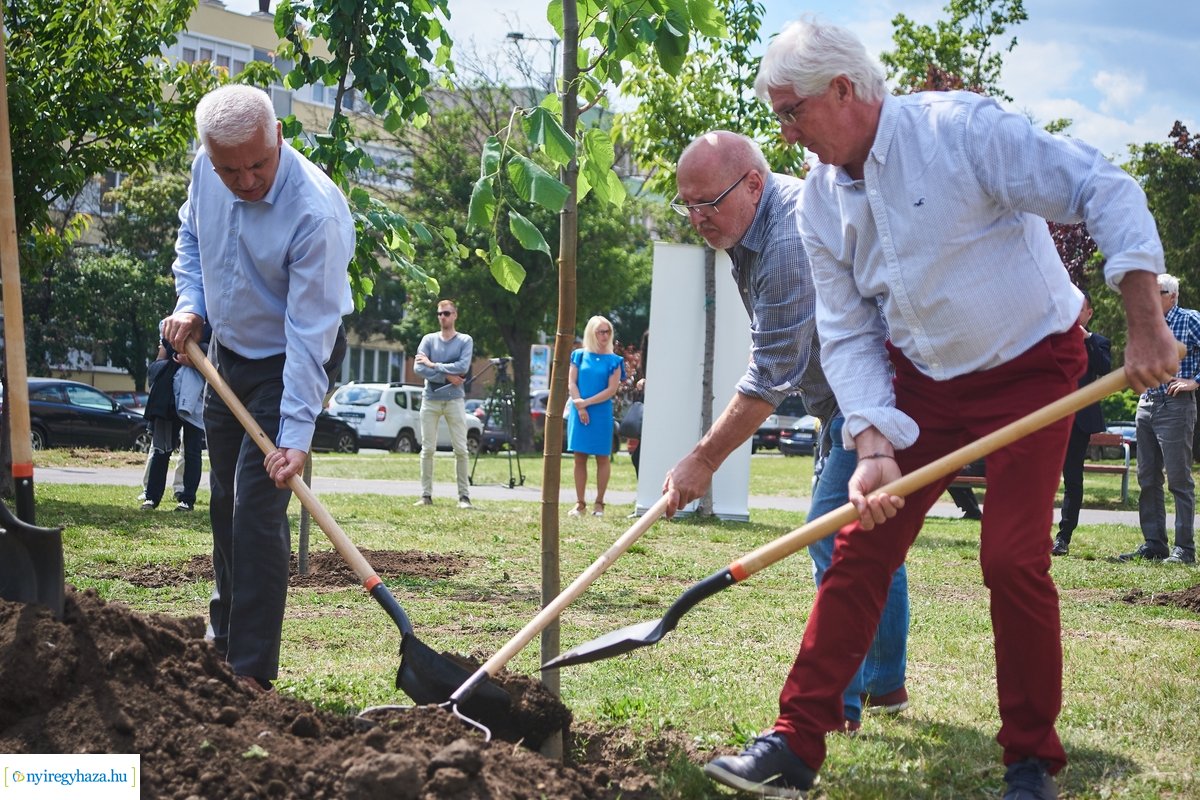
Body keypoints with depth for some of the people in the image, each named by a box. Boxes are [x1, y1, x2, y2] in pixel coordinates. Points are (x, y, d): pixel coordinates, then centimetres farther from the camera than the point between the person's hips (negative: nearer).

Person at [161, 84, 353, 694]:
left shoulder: (316, 213, -32)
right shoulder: (205, 170, -11)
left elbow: (310, 330, -32)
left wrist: (296, 434, -34)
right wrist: (190, 302, -5)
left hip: (290, 363, -7)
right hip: (226, 351, 7)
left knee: (258, 507, -14)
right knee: (224, 500, 17)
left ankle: (252, 671, -8)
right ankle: (225, 633, 35)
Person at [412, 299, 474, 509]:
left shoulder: (465, 341, 5)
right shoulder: (428, 339, 9)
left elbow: (463, 367, -11)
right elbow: (418, 367, -4)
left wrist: (433, 365, -10)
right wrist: (446, 376, -11)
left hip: (455, 399, -2)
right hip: (430, 399, 2)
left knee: (461, 450, -5)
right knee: (428, 449, 1)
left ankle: (464, 495, -2)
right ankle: (426, 494, 5)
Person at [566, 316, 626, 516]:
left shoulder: (613, 361, 3)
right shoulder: (579, 355, 8)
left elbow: (611, 390, -5)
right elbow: (571, 383, 4)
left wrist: (586, 402, -11)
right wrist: (580, 406, -9)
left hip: (601, 413, -2)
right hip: (578, 412, 2)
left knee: (602, 457, 0)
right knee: (580, 457, 3)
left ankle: (599, 503, 5)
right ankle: (580, 504, 7)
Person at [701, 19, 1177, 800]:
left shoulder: (960, 128, -22)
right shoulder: (822, 200, -3)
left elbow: (1107, 191, -23)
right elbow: (847, 335, 0)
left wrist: (1146, 325, -28)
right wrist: (874, 445, -14)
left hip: (1029, 365, -5)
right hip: (921, 378, 5)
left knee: (1015, 559, -10)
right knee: (860, 548, -2)